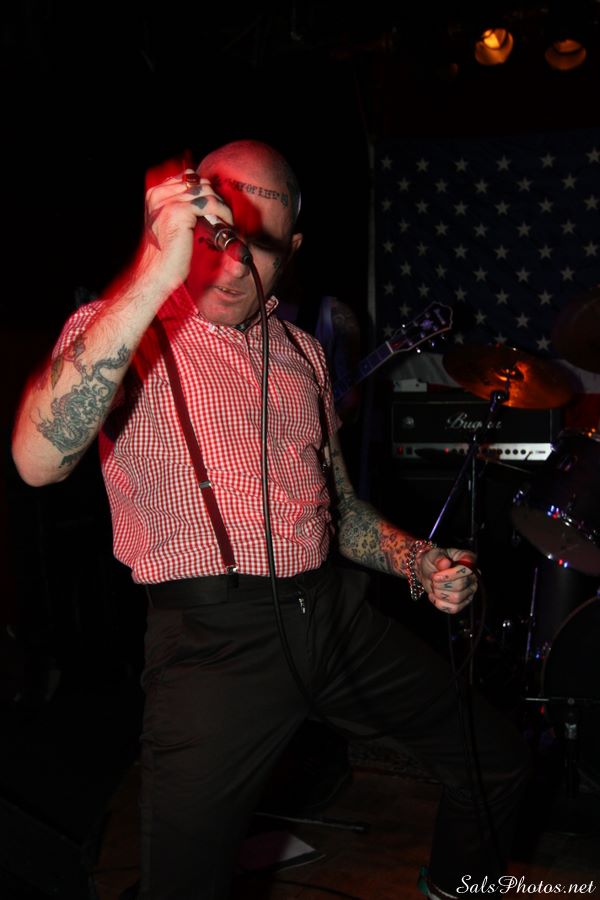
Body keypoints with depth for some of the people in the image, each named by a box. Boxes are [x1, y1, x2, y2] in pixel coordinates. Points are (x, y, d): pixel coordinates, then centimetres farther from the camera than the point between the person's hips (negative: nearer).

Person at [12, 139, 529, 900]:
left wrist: (416, 561, 2)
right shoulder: (119, 330, -6)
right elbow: (38, 460, -27)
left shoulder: (300, 353, 15)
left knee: (497, 760, 13)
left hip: (334, 615, 6)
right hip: (212, 636, -6)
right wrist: (154, 277, -34)